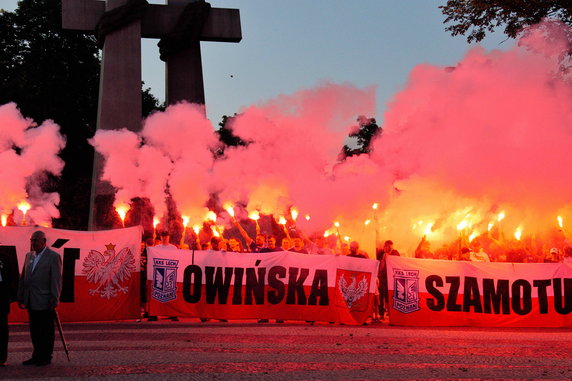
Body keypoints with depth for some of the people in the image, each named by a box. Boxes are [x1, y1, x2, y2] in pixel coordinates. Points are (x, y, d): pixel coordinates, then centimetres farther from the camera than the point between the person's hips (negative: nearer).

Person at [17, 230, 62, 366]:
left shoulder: (53, 257, -6)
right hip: (31, 303, 7)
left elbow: (56, 280, -10)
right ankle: (37, 356, 22)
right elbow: (23, 278, 18)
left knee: (46, 332, 2)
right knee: (34, 331, 12)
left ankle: (46, 358, 10)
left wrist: (54, 300, -14)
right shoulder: (29, 256, 14)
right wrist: (21, 297, 14)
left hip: (45, 303, -7)